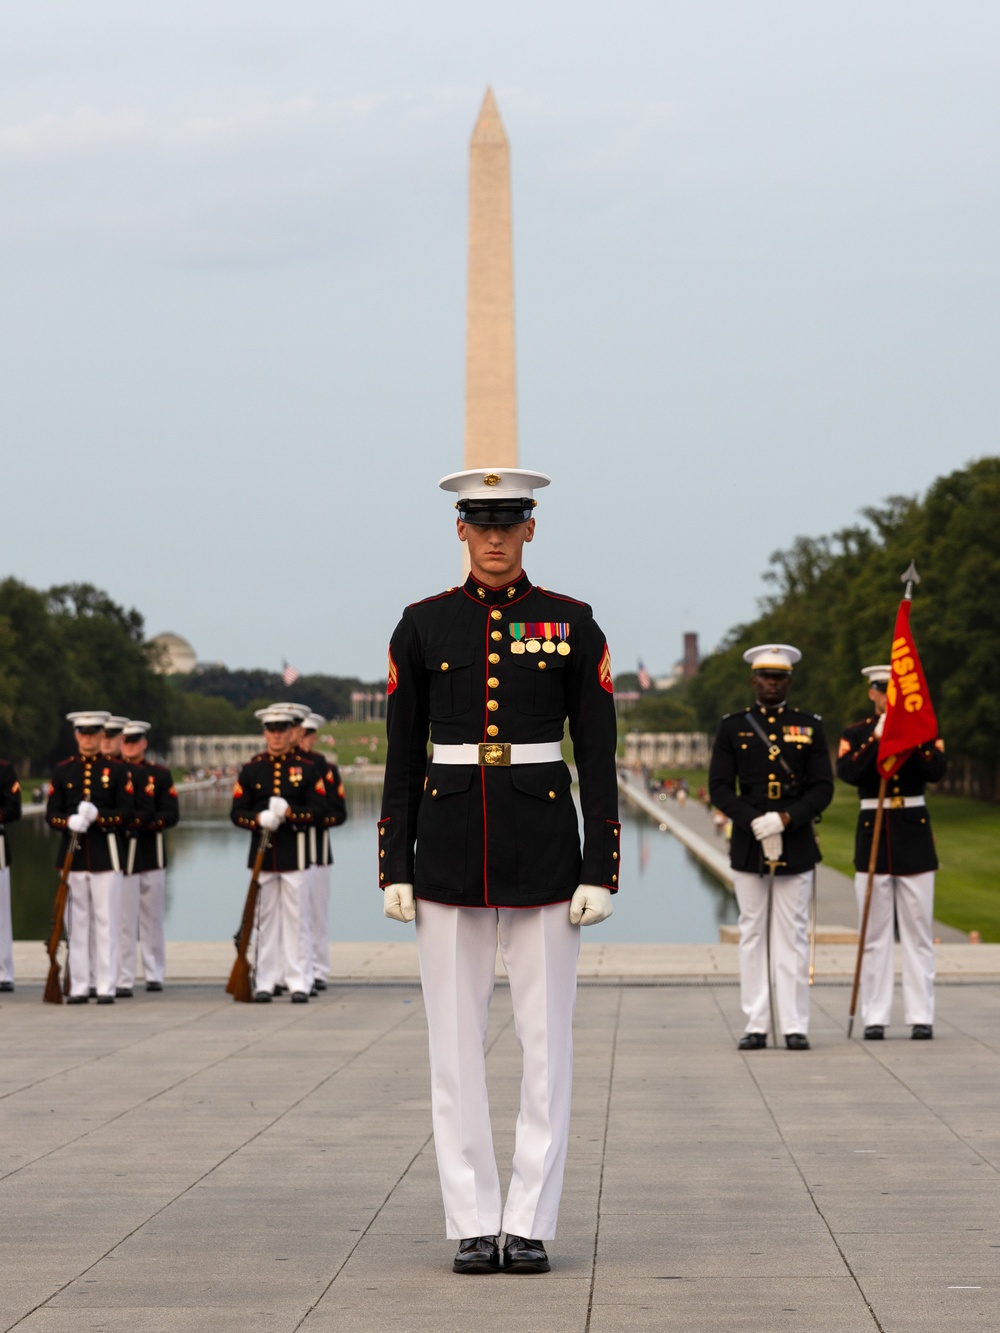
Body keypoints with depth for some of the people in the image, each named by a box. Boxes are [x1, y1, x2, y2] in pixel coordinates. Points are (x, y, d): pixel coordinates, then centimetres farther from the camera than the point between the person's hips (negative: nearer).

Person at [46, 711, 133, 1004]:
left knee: (106, 922, -2)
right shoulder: (63, 770, 9)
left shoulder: (117, 770, 3)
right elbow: (51, 814, 6)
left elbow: (126, 815, -2)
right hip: (73, 854, 2)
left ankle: (106, 988, 0)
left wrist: (97, 815, -18)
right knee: (76, 922, 3)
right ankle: (79, 987, 7)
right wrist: (69, 822, -15)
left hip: (105, 855, -2)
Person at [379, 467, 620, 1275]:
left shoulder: (572, 624, 2)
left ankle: (532, 1224, 8)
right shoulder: (423, 626, 4)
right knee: (456, 1042, 2)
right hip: (450, 845, 1)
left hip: (543, 846, -1)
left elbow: (598, 756, 1)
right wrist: (394, 869, 0)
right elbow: (403, 756, 6)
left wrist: (601, 870, -6)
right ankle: (473, 1225, 10)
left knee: (547, 1041, 0)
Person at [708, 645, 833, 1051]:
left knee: (793, 936, 0)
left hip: (796, 844, 0)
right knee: (753, 934, 2)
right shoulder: (732, 727, 6)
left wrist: (785, 818, -14)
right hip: (748, 844, 0)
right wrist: (754, 822, -14)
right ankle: (756, 1025, 5)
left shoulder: (809, 726, 6)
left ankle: (795, 1026, 2)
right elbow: (719, 788, 0)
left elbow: (823, 788, 1)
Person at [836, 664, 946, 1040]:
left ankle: (921, 1017, 3)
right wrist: (877, 738, -18)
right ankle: (875, 1017, 4)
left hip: (914, 837, 0)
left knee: (918, 932, 1)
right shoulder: (856, 735, 5)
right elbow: (847, 773, -14)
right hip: (873, 836, 0)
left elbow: (937, 771, -11)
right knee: (875, 934, 1)